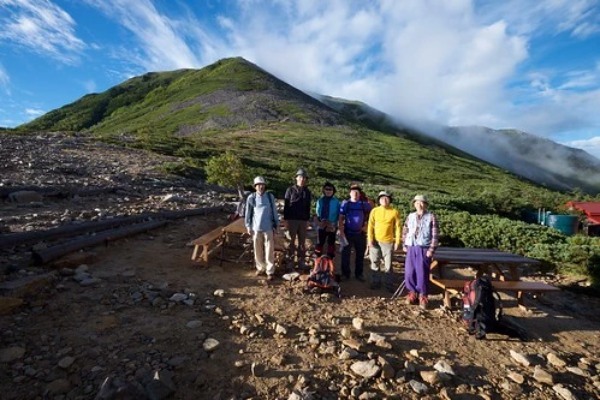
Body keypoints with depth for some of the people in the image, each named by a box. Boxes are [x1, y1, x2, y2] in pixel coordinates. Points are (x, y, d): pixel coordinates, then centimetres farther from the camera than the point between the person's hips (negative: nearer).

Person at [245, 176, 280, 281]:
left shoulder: (270, 196, 0)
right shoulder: (251, 198, 0)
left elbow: (274, 211, 5)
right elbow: (248, 213, 5)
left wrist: (276, 225, 5)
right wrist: (248, 226, 3)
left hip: (268, 228, -1)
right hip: (256, 228, 1)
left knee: (269, 250, 2)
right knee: (258, 250, 12)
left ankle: (270, 271, 11)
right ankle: (260, 267, 29)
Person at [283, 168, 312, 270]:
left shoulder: (307, 192, 8)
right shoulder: (290, 190, 0)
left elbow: (308, 207, 11)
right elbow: (286, 205, -2)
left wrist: (307, 220, 6)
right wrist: (285, 219, -6)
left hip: (303, 220, 3)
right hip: (292, 219, -2)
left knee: (302, 242, 7)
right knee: (292, 241, 5)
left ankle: (301, 261, 16)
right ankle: (290, 261, 13)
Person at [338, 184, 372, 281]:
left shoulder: (364, 204, 0)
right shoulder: (345, 204, -5)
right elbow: (340, 219, -5)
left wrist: (365, 224, 6)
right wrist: (341, 233, -11)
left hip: (360, 233, 2)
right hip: (348, 233, -2)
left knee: (360, 254, 12)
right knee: (345, 254, 4)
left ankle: (359, 273, 27)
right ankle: (345, 273, 18)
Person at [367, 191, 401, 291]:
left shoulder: (394, 212, -2)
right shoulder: (374, 211, 0)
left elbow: (398, 227, 0)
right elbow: (370, 226, 0)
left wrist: (397, 242, -3)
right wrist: (370, 239, -6)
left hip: (388, 242, -1)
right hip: (375, 241, 1)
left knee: (388, 265, 5)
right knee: (375, 264, 9)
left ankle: (390, 285, 19)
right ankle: (376, 283, 23)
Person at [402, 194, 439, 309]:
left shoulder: (431, 217, -2)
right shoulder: (410, 216, 8)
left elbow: (435, 235, -5)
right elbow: (405, 232, 13)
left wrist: (431, 249, -10)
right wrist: (404, 245, 8)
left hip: (424, 249, -3)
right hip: (411, 248, 4)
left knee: (422, 273, -1)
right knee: (409, 272, 5)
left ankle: (423, 296, 15)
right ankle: (413, 293, 22)